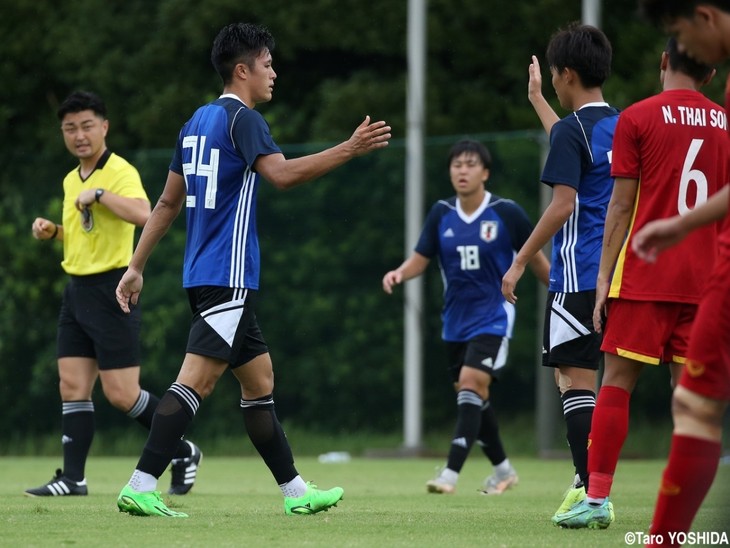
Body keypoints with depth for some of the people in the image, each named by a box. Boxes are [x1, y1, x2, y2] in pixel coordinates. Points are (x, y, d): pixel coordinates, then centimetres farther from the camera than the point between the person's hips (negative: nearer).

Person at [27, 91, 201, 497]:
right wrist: (52, 232, 11)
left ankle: (183, 452, 12)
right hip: (77, 290, 8)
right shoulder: (71, 180, 14)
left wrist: (99, 194, -26)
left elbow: (142, 215, -33)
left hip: (111, 291, -8)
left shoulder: (120, 172, -13)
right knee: (72, 386, 2)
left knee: (121, 394, -6)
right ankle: (73, 477, 2)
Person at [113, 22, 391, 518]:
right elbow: (281, 173, -27)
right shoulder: (242, 119, -10)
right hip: (229, 277, -10)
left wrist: (137, 267, 23)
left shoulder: (198, 122, 17)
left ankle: (295, 491, 18)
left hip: (204, 275, 10)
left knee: (260, 380, 14)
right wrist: (350, 150, -27)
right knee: (196, 381, -14)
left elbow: (168, 202, 20)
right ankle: (140, 487, -20)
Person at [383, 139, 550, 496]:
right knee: (471, 397, 10)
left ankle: (451, 473, -24)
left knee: (471, 384, -20)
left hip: (492, 318, -5)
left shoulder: (507, 213, -8)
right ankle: (503, 470, 28)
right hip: (455, 321, 5)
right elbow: (420, 259, 5)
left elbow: (535, 259, 2)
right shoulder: (441, 214, 2)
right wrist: (400, 273, -17)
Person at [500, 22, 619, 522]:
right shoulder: (621, 126, 13)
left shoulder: (572, 130, -11)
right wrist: (537, 101, 46)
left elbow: (563, 205, -17)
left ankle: (592, 493, -13)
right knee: (579, 376, 15)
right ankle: (587, 481, 14)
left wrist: (521, 262, -12)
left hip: (578, 276, -8)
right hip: (615, 272, 8)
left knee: (575, 378, -7)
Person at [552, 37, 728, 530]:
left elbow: (621, 206, -5)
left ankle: (597, 497, -5)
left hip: (644, 278, -4)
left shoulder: (638, 118, -3)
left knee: (617, 381, -1)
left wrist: (604, 277, -1)